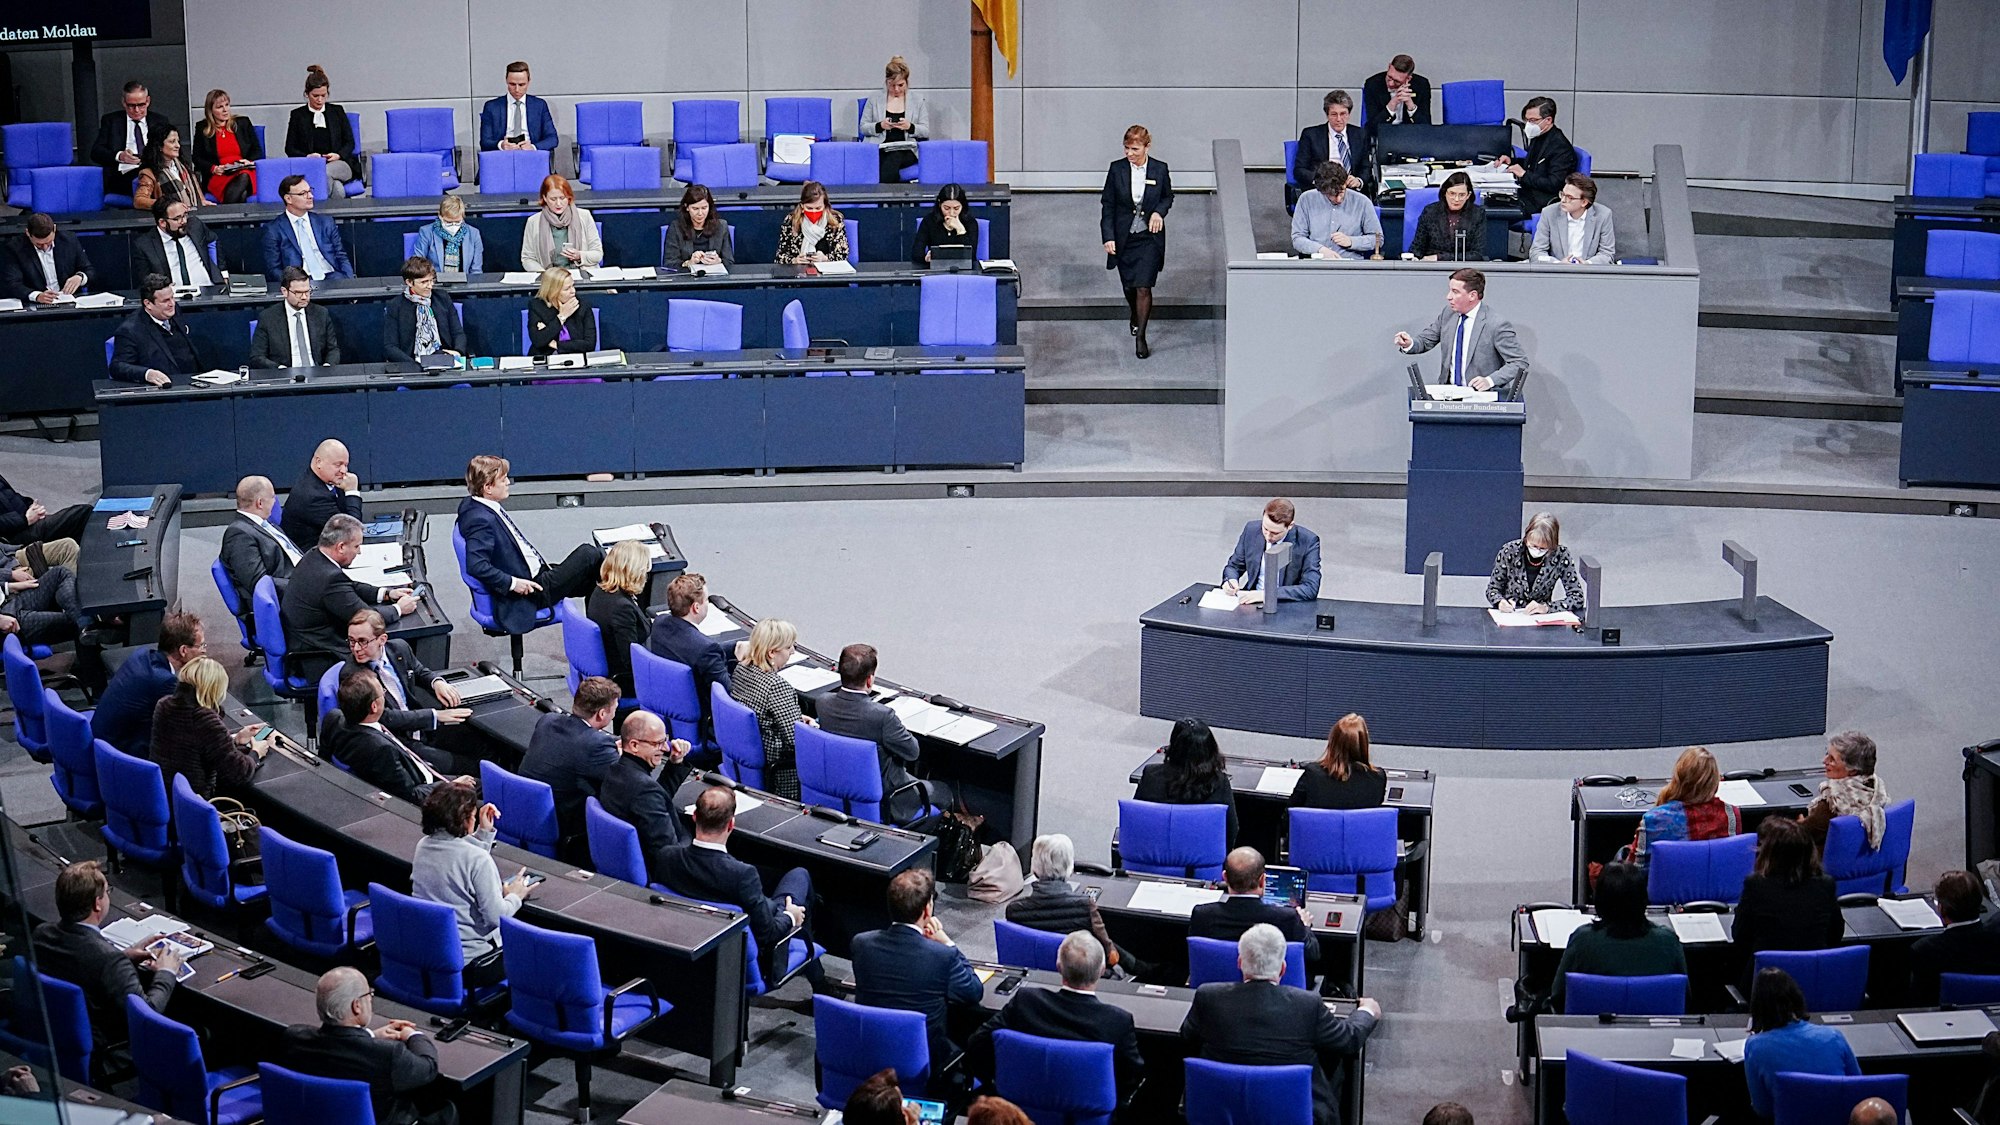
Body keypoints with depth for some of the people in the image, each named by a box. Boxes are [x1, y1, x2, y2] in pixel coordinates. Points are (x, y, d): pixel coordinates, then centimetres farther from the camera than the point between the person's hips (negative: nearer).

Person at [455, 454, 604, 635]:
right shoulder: (481, 520, -23)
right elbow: (476, 565, -31)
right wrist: (512, 583, -28)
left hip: (538, 576, 11)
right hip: (531, 591, -11)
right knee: (589, 554, -10)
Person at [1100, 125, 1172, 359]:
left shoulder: (1160, 169, -6)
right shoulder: (1117, 169, -6)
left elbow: (1168, 197, 11)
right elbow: (1107, 205, -1)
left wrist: (1159, 212, -10)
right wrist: (1108, 236, -7)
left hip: (1150, 237, -2)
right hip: (1124, 237, 2)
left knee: (1143, 287, -9)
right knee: (1129, 286, 15)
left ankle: (1140, 337, 0)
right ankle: (1135, 315, 47)